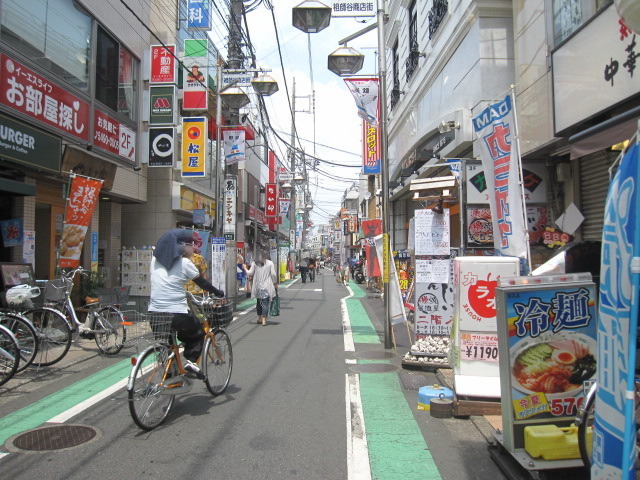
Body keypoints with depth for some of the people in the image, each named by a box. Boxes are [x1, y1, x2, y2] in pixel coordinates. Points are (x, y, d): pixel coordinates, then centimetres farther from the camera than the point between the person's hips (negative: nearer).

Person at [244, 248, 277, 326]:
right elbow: (273, 274, -3)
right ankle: (264, 320, -6)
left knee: (259, 302, 17)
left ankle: (259, 318, 25)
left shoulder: (254, 263, 2)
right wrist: (275, 284, 8)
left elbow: (250, 273, 1)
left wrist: (245, 268, 20)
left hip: (258, 286, 2)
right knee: (265, 303, -1)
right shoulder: (270, 263, -1)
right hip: (267, 286, -2)